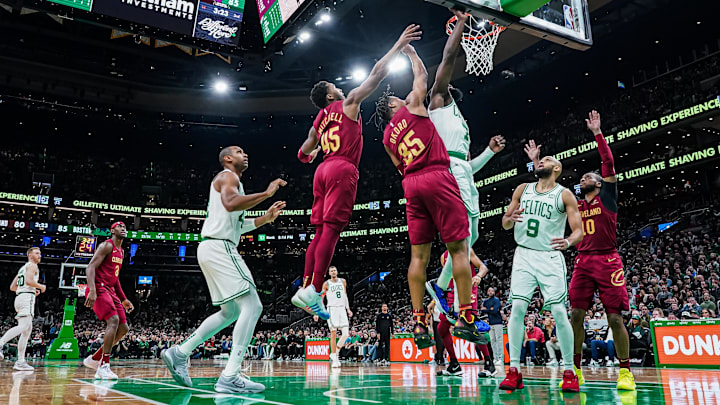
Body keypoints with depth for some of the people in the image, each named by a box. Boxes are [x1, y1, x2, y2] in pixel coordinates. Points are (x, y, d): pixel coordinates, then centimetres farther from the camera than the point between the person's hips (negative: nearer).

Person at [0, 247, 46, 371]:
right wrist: (41, 286, -1)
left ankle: (20, 362, 4)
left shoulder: (23, 268, 27)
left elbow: (12, 287, 25)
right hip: (27, 297, -10)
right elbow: (29, 281, -17)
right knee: (23, 327, -22)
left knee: (27, 330, 7)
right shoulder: (32, 265, 0)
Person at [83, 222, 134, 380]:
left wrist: (124, 299, 23)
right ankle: (103, 367, -21)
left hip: (110, 291, 9)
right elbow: (90, 267, -16)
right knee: (113, 320, -24)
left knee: (123, 328, 5)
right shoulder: (107, 246, -6)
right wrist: (92, 291, -30)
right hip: (99, 289, -9)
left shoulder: (121, 251, 20)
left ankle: (95, 358, 16)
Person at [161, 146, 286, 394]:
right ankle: (230, 377, -18)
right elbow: (231, 204, -26)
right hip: (219, 247, -11)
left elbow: (234, 225, 29)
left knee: (231, 311, 18)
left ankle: (179, 353, 19)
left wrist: (265, 219, 21)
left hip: (212, 249, 11)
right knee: (252, 305, -15)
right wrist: (267, 193, -21)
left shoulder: (231, 180, 27)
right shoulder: (228, 176, -4)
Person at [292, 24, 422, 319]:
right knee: (331, 230, -12)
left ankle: (304, 289, 4)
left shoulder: (318, 122, 23)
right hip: (342, 170, -7)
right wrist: (399, 45, 7)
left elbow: (303, 154, 30)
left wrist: (311, 155, 54)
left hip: (323, 171, 7)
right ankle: (313, 292, -17)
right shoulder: (348, 102, 6)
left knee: (320, 232, 7)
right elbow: (377, 73, 2)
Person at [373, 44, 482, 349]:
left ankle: (419, 325, 1)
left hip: (411, 184, 6)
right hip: (437, 177, -5)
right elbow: (421, 75, 21)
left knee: (419, 254, 4)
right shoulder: (412, 106, 8)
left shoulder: (387, 137, 20)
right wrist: (411, 52, 37)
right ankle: (465, 318, -6)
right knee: (458, 247, -3)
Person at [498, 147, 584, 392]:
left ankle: (569, 372, 8)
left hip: (550, 258, -2)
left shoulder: (564, 195, 0)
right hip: (524, 255, 2)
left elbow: (579, 231, -5)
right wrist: (510, 218, -12)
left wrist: (569, 241, -27)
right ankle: (514, 371, -3)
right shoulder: (522, 190, 10)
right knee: (517, 308, -8)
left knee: (559, 312, -7)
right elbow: (505, 224, 13)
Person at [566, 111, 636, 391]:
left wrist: (597, 132, -6)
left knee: (615, 318, -4)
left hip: (607, 261, -4)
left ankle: (625, 372, 8)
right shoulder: (576, 205, 17)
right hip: (583, 262, 4)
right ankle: (575, 370, 7)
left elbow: (608, 163, -5)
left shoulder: (606, 197, 6)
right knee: (576, 315, -2)